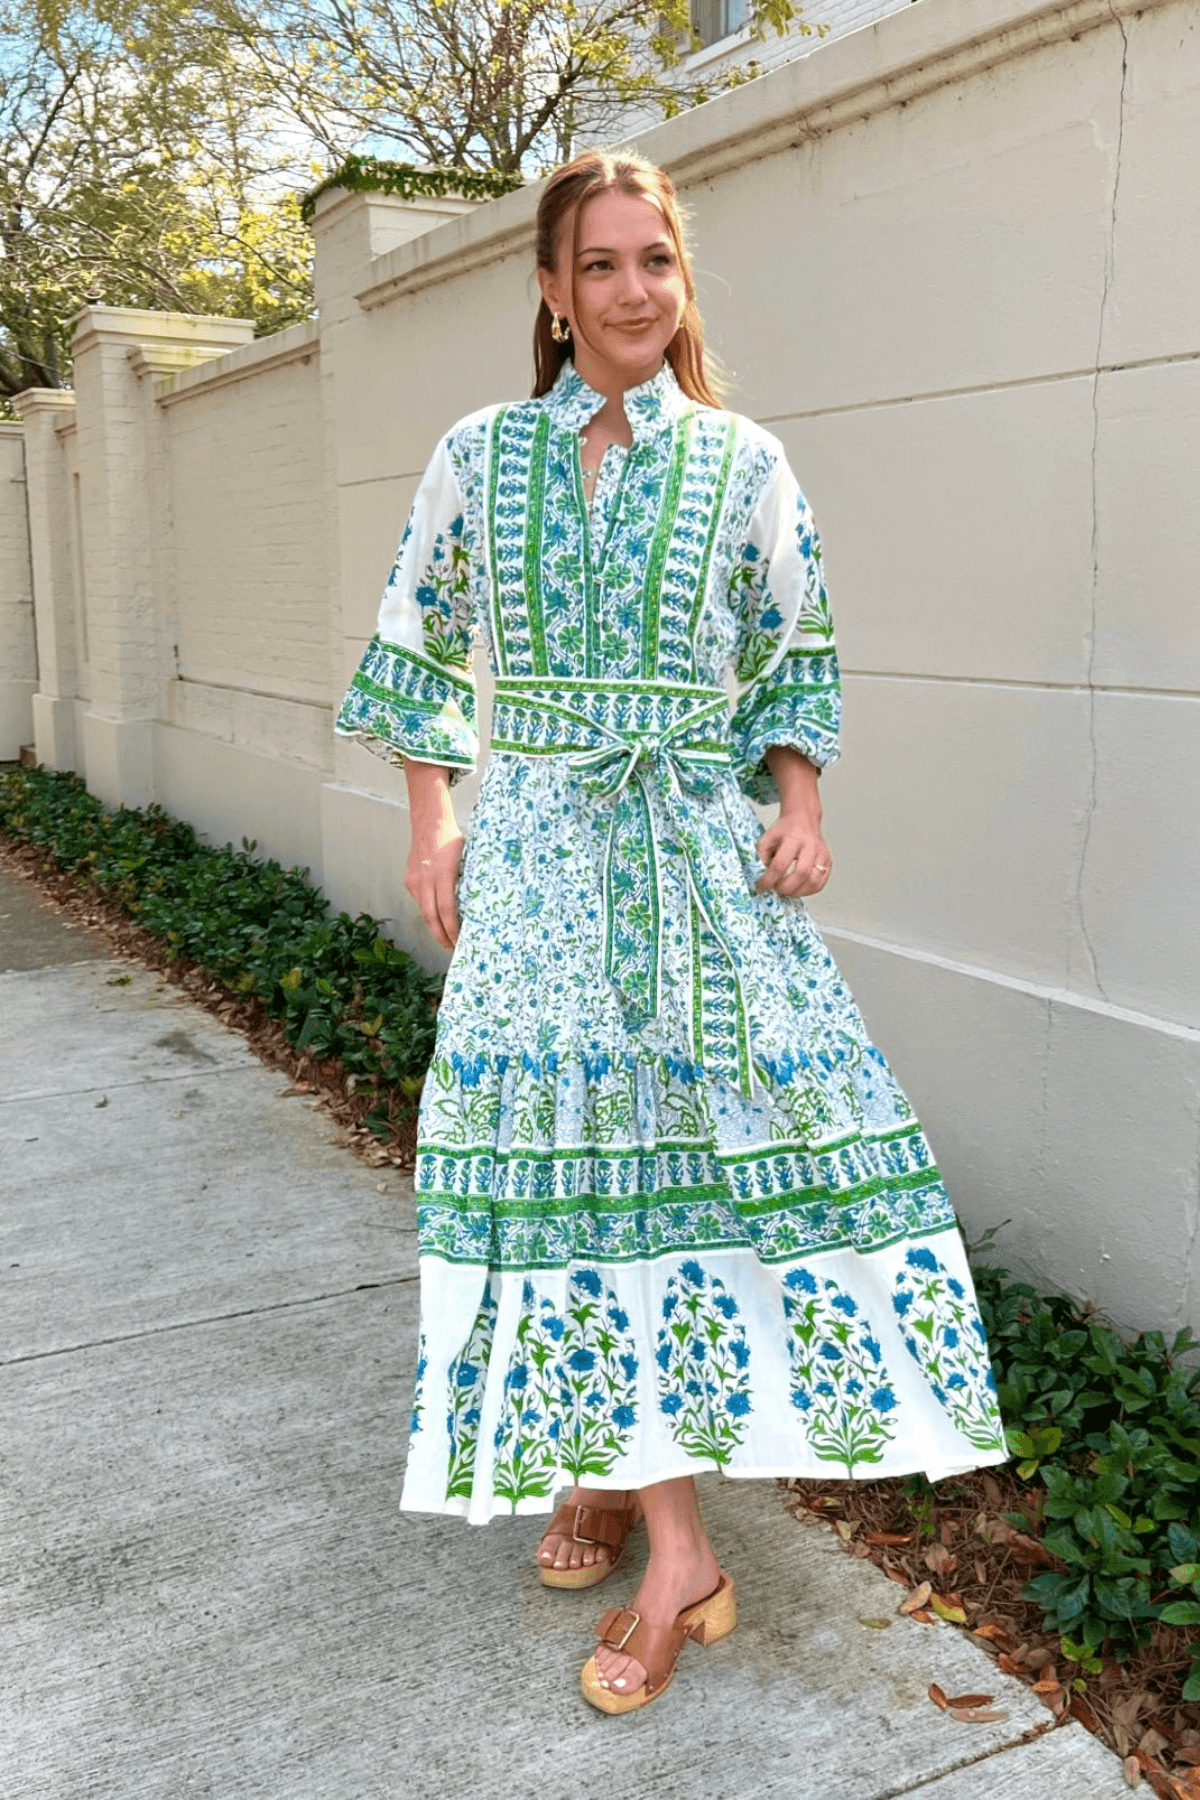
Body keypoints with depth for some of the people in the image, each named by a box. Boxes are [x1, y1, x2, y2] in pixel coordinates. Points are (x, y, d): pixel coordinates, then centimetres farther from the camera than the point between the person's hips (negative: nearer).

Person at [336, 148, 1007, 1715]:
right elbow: (420, 645, 12)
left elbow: (796, 655, 11)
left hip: (705, 845, 0)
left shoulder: (742, 461, 6)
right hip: (536, 842, 0)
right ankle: (678, 1547, 11)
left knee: (716, 1128, -4)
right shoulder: (479, 455, 6)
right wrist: (432, 823, 4)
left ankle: (619, 1464, 16)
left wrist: (801, 804, -3)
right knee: (572, 1143, -1)